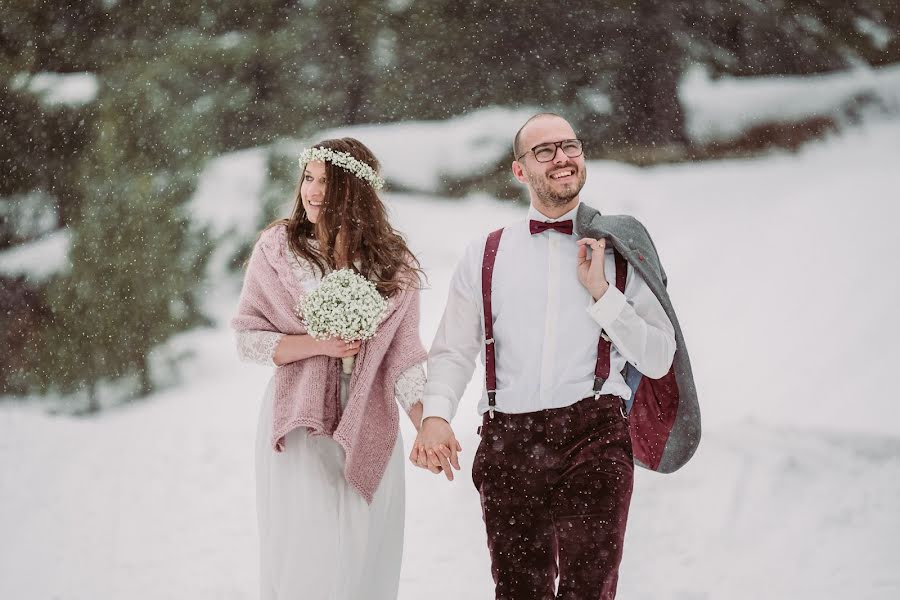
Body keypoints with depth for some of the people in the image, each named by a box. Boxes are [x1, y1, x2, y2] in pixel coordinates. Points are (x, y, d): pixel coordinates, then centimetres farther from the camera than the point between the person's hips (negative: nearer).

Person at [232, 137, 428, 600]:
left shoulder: (394, 264, 5)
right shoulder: (277, 248, 1)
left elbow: (403, 354, 1)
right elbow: (247, 339, 1)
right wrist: (318, 344, -14)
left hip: (367, 432, 2)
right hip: (298, 428, -1)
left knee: (362, 554, 3)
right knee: (302, 554, -3)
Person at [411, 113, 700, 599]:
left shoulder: (619, 250, 10)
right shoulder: (485, 256, 13)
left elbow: (660, 359, 6)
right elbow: (452, 352, 9)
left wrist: (601, 291, -4)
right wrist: (434, 417, -10)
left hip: (594, 438, -2)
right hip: (507, 445, 2)